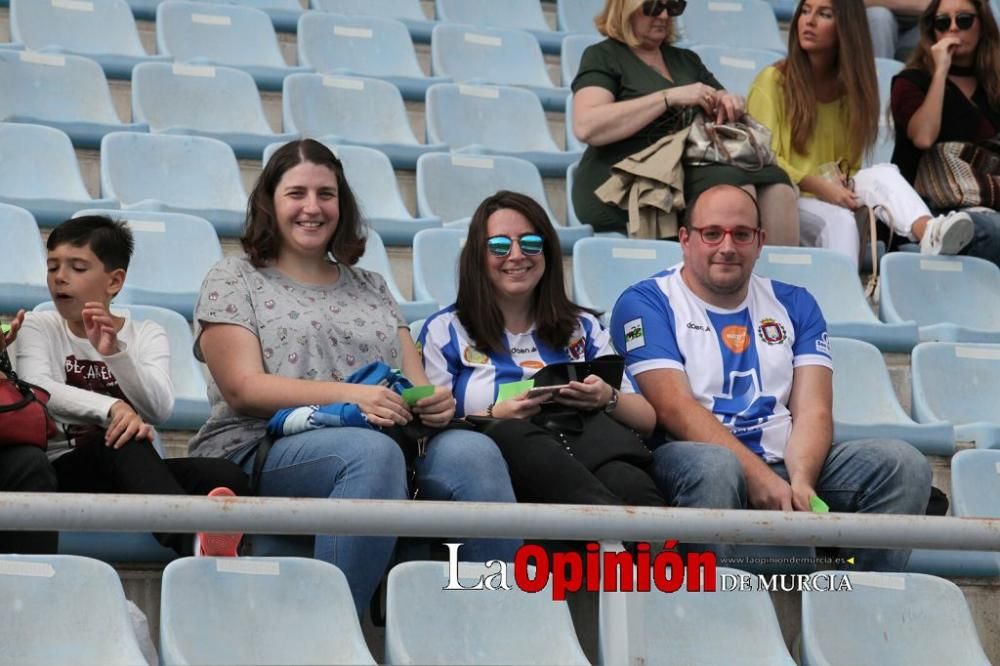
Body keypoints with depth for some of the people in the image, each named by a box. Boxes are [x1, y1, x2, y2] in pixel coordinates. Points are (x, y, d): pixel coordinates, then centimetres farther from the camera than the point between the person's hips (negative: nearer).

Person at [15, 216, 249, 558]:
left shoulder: (147, 335, 13)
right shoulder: (38, 328, 9)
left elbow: (159, 408, -7)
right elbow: (36, 387, -15)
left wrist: (114, 351, -23)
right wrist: (111, 408, -32)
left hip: (138, 470, 3)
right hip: (66, 469, -3)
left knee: (230, 478, -24)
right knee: (122, 440, -38)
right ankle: (194, 538, -62)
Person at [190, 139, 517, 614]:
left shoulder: (370, 287, 26)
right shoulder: (233, 281, 11)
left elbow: (415, 382, 18)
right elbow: (244, 389, -3)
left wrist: (434, 402, -9)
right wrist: (348, 394, -18)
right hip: (263, 451, -4)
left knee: (473, 451, -28)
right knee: (372, 451, -38)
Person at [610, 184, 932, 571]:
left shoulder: (794, 305, 18)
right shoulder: (645, 304, 4)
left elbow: (812, 410, 6)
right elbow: (675, 408, -10)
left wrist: (800, 480, -17)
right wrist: (758, 475, -22)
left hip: (787, 464, 5)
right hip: (693, 459, -5)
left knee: (903, 465, -15)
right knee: (715, 466, -39)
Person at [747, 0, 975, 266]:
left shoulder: (852, 87, 14)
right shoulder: (773, 81, -1)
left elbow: (849, 164, 14)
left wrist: (843, 186, -10)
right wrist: (819, 186, -18)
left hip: (832, 195, 4)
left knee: (882, 174, -26)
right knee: (839, 220, -34)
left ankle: (928, 233, -56)